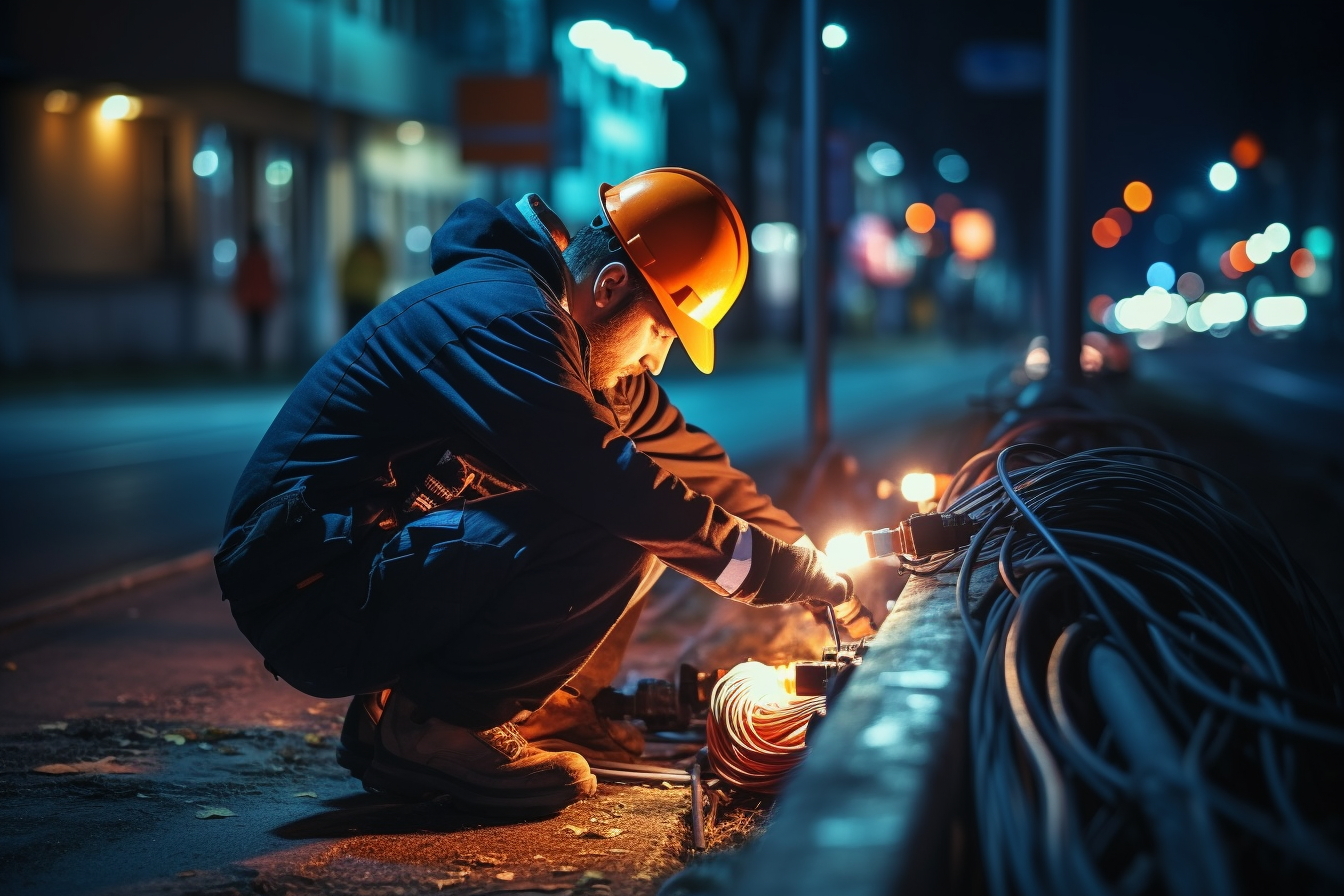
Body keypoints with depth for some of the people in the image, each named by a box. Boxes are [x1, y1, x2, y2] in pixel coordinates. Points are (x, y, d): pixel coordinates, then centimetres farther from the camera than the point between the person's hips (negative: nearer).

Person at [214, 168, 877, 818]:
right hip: (309, 594, -10)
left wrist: (812, 564, 13)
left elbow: (689, 455, 18)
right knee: (612, 533, -26)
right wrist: (788, 572, -20)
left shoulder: (571, 341, 11)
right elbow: (605, 480, -27)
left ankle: (519, 702, 8)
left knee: (648, 513, 8)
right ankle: (426, 726, -14)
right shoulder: (501, 316, -20)